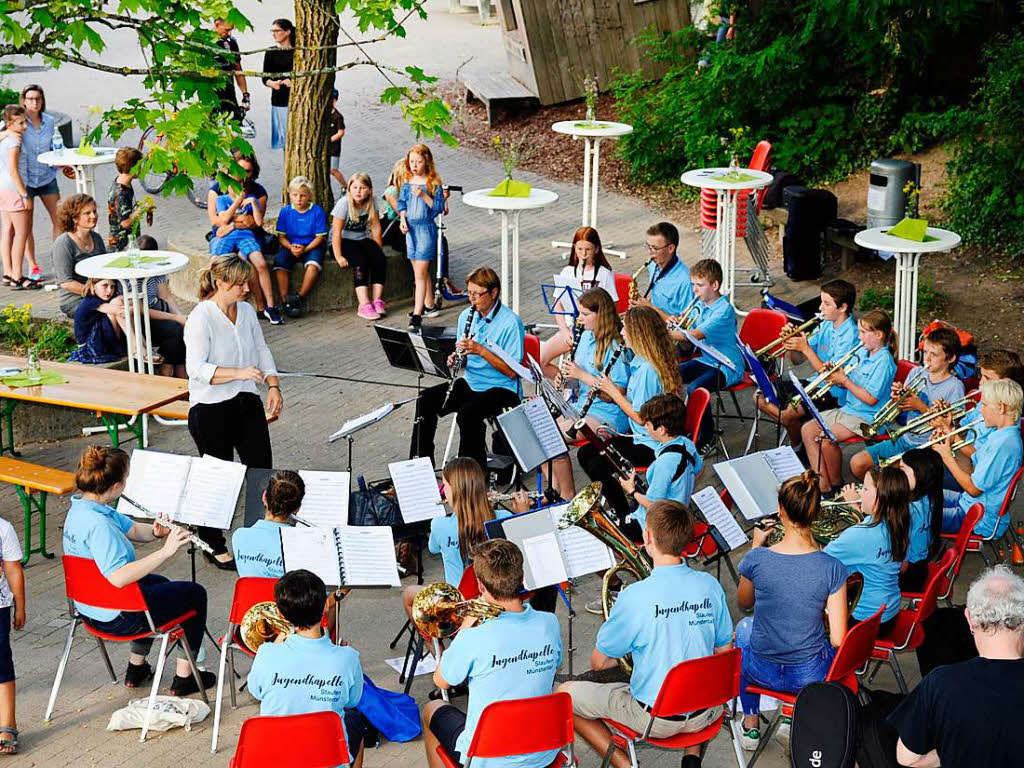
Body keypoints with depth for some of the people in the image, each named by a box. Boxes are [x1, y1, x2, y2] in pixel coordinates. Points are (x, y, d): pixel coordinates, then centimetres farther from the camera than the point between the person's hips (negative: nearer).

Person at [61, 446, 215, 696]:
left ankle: (136, 667, 40)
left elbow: (133, 531, 7)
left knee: (159, 583, 36)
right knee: (195, 594, 9)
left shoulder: (80, 508, -1)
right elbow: (119, 576, -43)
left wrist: (157, 532, -14)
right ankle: (183, 677, 18)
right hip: (118, 618, -10)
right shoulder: (98, 525, -33)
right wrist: (165, 552, -42)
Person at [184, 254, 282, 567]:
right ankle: (213, 545, 19)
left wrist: (273, 386, 3)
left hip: (247, 402, 6)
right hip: (211, 409, -6)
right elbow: (196, 367, -23)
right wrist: (239, 372, -33)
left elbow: (261, 350, 18)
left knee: (262, 470, 7)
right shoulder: (200, 318, -16)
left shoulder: (247, 311, 6)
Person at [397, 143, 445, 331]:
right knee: (420, 272, 15)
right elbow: (402, 203, 13)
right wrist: (402, 220, -3)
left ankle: (417, 315, -14)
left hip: (426, 228, -6)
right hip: (410, 228, 6)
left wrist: (424, 195, -23)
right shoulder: (407, 182, 7)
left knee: (420, 273, -11)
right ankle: (429, 306, 31)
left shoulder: (433, 183, -8)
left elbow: (439, 207, -10)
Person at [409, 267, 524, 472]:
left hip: (501, 388, -7)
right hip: (470, 383, 7)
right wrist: (456, 359, -7)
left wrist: (480, 350, -26)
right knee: (426, 399, -11)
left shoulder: (510, 323, -15)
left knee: (468, 412, -33)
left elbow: (512, 372, -19)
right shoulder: (467, 315, 7)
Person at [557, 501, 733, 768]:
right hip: (705, 715, 5)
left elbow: (599, 662, -8)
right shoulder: (710, 586, -8)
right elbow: (724, 651, 6)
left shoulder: (635, 596, -21)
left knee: (564, 695, 12)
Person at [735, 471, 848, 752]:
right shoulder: (832, 568, -20)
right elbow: (837, 640, -15)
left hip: (764, 672, 0)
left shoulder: (756, 560, -19)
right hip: (812, 675, 0)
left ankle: (750, 723, 42)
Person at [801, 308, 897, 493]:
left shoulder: (883, 362, -18)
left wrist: (844, 380, -16)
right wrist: (834, 375, -4)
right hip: (848, 409, 10)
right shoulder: (862, 354, 9)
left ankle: (836, 483, -4)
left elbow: (871, 399, -22)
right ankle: (822, 484, -5)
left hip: (866, 417, -10)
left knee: (826, 437, -27)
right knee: (807, 430, -3)